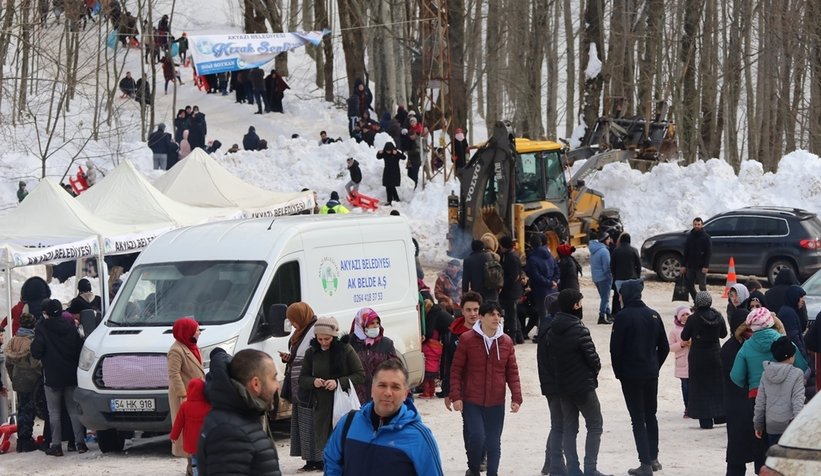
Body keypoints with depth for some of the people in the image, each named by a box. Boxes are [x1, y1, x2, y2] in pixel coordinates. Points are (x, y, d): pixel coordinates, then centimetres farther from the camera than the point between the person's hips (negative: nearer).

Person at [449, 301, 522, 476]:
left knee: (494, 442, 6)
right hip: (472, 402, -3)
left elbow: (512, 372, 9)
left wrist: (516, 397, 1)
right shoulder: (467, 339, -5)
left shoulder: (506, 341, 4)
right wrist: (456, 396, -8)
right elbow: (456, 370, -2)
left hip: (496, 403, 3)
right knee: (477, 437, -14)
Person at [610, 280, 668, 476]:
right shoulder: (653, 315, 4)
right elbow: (664, 347, 7)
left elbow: (616, 348, -12)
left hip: (630, 374, -5)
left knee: (638, 419, -1)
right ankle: (653, 458, 24)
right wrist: (655, 366, 14)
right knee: (651, 415, 18)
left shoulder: (623, 316, -12)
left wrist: (618, 372, 0)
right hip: (651, 374, 5)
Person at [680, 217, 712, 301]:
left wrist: (706, 266, -16)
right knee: (689, 285, 6)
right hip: (690, 266, 5)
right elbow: (686, 252, 11)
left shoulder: (706, 237, -4)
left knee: (702, 286, -6)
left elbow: (708, 253, -8)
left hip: (701, 266, -5)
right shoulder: (690, 236, 9)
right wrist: (683, 265, 6)